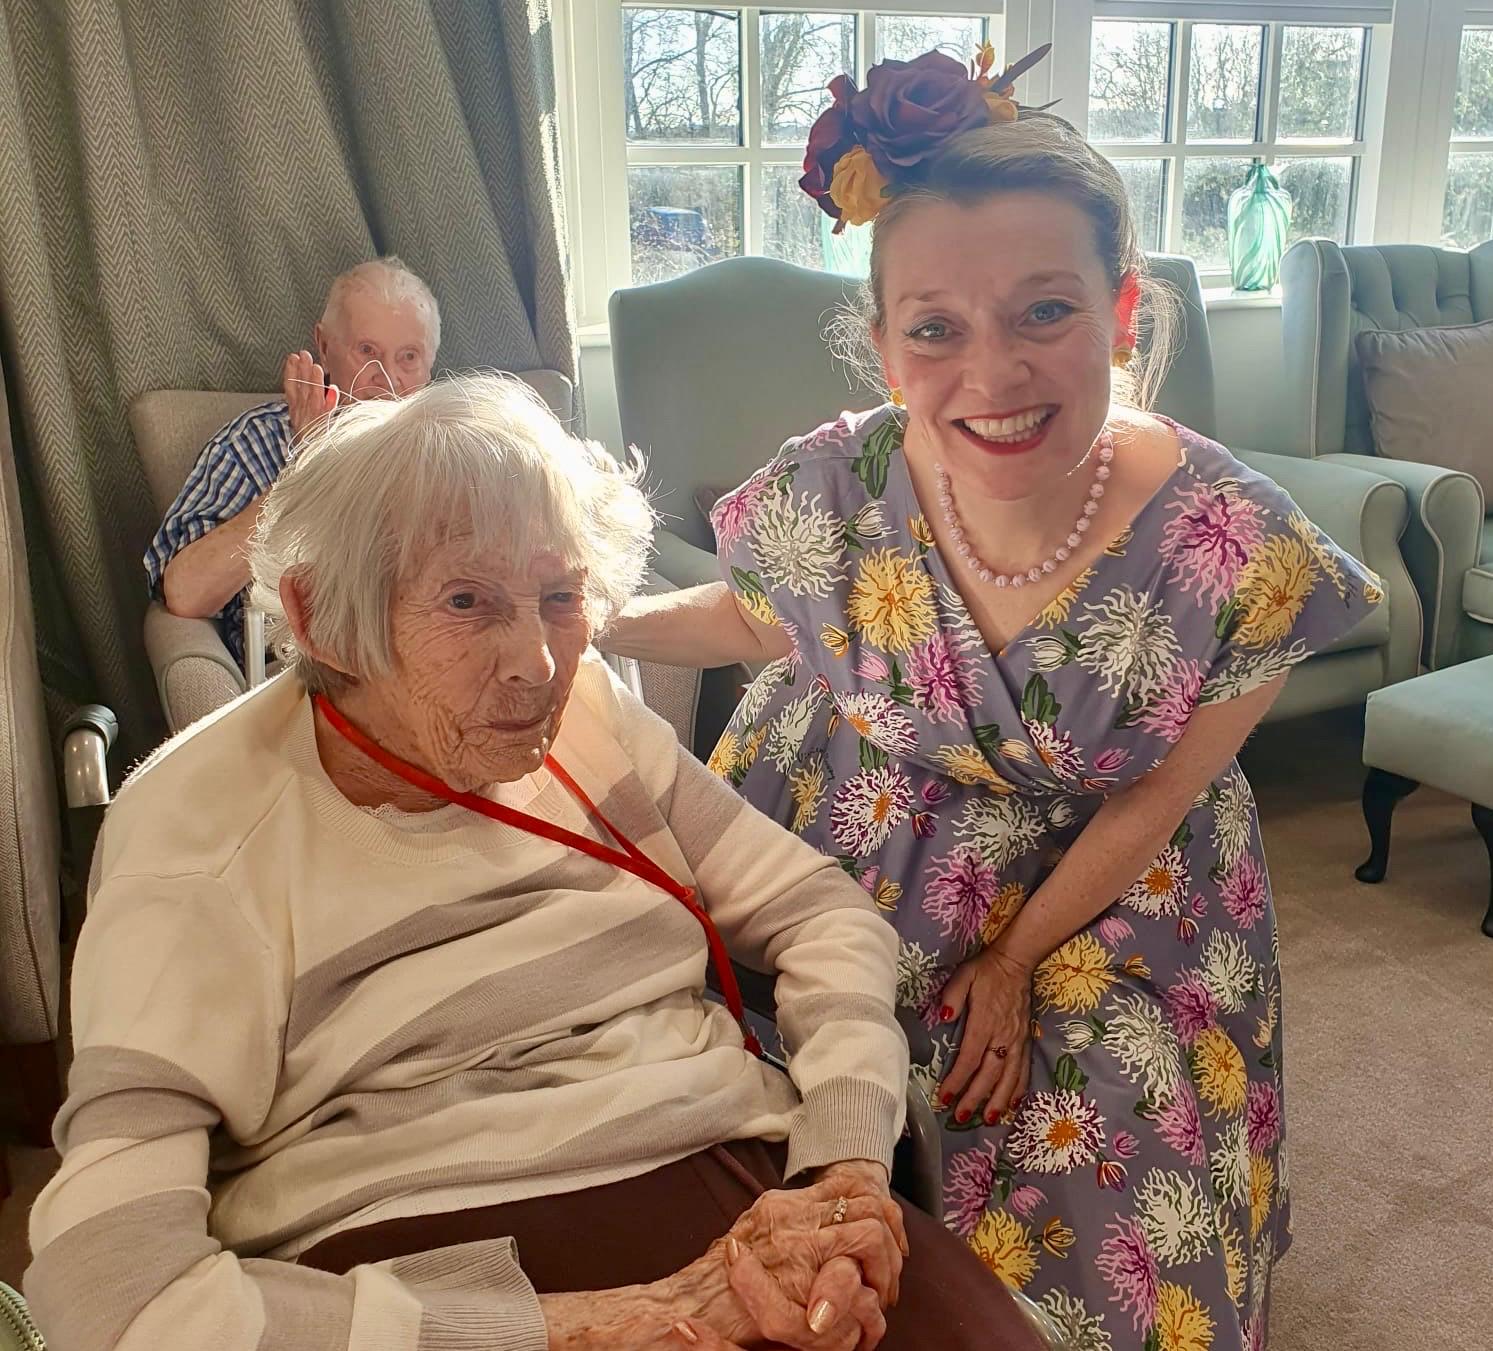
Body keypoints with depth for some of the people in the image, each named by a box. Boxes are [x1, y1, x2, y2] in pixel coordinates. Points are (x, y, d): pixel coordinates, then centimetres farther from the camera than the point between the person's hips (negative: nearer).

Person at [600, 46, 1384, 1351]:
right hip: (842, 866, 1)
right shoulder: (836, 489, -24)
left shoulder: (1241, 555, -26)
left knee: (1097, 1205, 3)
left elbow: (1152, 800, -11)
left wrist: (1018, 966, -6)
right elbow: (757, 619, 1)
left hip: (1099, 892, 0)